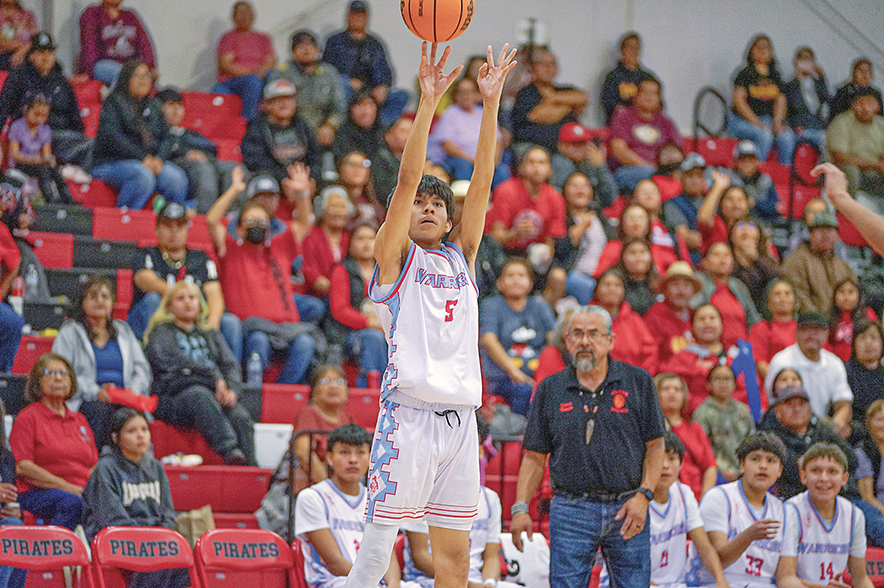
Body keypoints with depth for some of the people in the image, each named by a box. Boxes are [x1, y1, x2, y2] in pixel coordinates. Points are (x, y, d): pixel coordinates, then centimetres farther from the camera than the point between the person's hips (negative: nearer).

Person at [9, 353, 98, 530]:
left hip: (81, 492, 5)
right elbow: (22, 467, -6)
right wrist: (67, 487, -13)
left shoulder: (79, 420, 25)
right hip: (37, 493, -5)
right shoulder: (27, 417, 6)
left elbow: (94, 465, 24)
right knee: (73, 502, -39)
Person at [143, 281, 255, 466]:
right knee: (200, 395, -38)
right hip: (173, 398, -4)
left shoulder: (211, 336, 31)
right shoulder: (160, 334, 16)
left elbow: (230, 365, 16)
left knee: (241, 417, -29)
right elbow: (175, 362, -3)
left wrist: (231, 389, -8)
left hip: (217, 396, 4)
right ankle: (230, 452, -56)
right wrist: (215, 378, -13)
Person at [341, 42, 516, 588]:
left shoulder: (461, 256, 17)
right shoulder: (396, 256, 5)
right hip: (410, 414, -5)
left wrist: (491, 103, 2)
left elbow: (482, 182, 9)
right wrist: (429, 101, -12)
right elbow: (407, 178, -6)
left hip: (460, 416, 5)